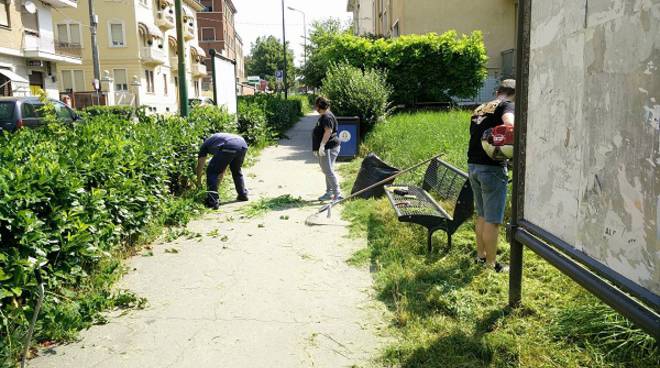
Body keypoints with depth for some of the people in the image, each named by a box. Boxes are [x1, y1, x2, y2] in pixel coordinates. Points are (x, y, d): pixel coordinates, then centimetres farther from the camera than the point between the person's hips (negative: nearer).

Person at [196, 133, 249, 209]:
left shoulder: (206, 144, 30)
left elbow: (200, 165, 32)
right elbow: (223, 169, 46)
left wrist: (198, 181, 47)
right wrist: (217, 184, 52)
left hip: (229, 148, -6)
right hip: (243, 145, 6)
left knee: (212, 172, 9)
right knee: (236, 170, 33)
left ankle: (213, 202, 3)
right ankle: (243, 195, 39)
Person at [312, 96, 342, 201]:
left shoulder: (327, 117, -16)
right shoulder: (324, 116, 18)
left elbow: (328, 131, -27)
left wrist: (322, 145, -28)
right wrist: (317, 148, 26)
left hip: (328, 148, -11)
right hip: (326, 148, 11)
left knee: (328, 171, -11)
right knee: (327, 171, 15)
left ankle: (337, 194, -11)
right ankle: (329, 193, 24)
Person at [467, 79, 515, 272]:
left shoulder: (479, 109, 17)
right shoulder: (507, 105, -4)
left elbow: (477, 135, 13)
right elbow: (510, 123, -26)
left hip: (473, 166, 7)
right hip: (492, 169, -7)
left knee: (482, 215, 20)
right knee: (493, 220, 3)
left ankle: (480, 255, 32)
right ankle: (491, 264, 12)